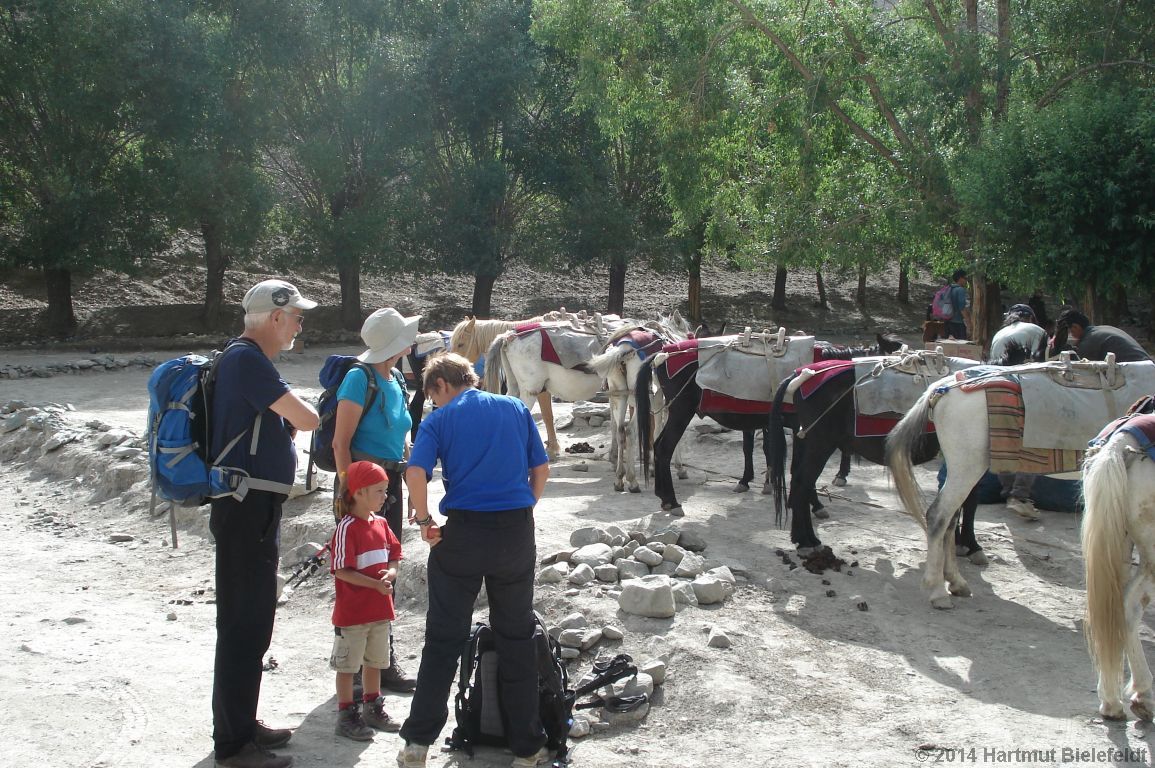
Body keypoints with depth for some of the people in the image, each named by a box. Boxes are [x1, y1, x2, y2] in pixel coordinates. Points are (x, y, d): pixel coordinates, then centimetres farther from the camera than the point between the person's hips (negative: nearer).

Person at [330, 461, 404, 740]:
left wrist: (391, 573, -8)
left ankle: (373, 708, 32)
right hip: (352, 611, -8)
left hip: (380, 609, 8)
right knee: (347, 664, 4)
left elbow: (394, 555, 14)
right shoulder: (347, 528, -17)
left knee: (375, 661, 19)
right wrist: (375, 584, -26)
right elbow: (341, 570, -20)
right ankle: (346, 714, 13)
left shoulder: (381, 524, 6)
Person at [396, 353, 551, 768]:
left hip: (463, 532, -2)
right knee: (517, 638, 12)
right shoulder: (516, 408, 11)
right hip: (518, 532, 2)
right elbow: (541, 469, 9)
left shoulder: (439, 419, 1)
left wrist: (425, 521, -1)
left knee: (443, 639, 9)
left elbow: (415, 473, -13)